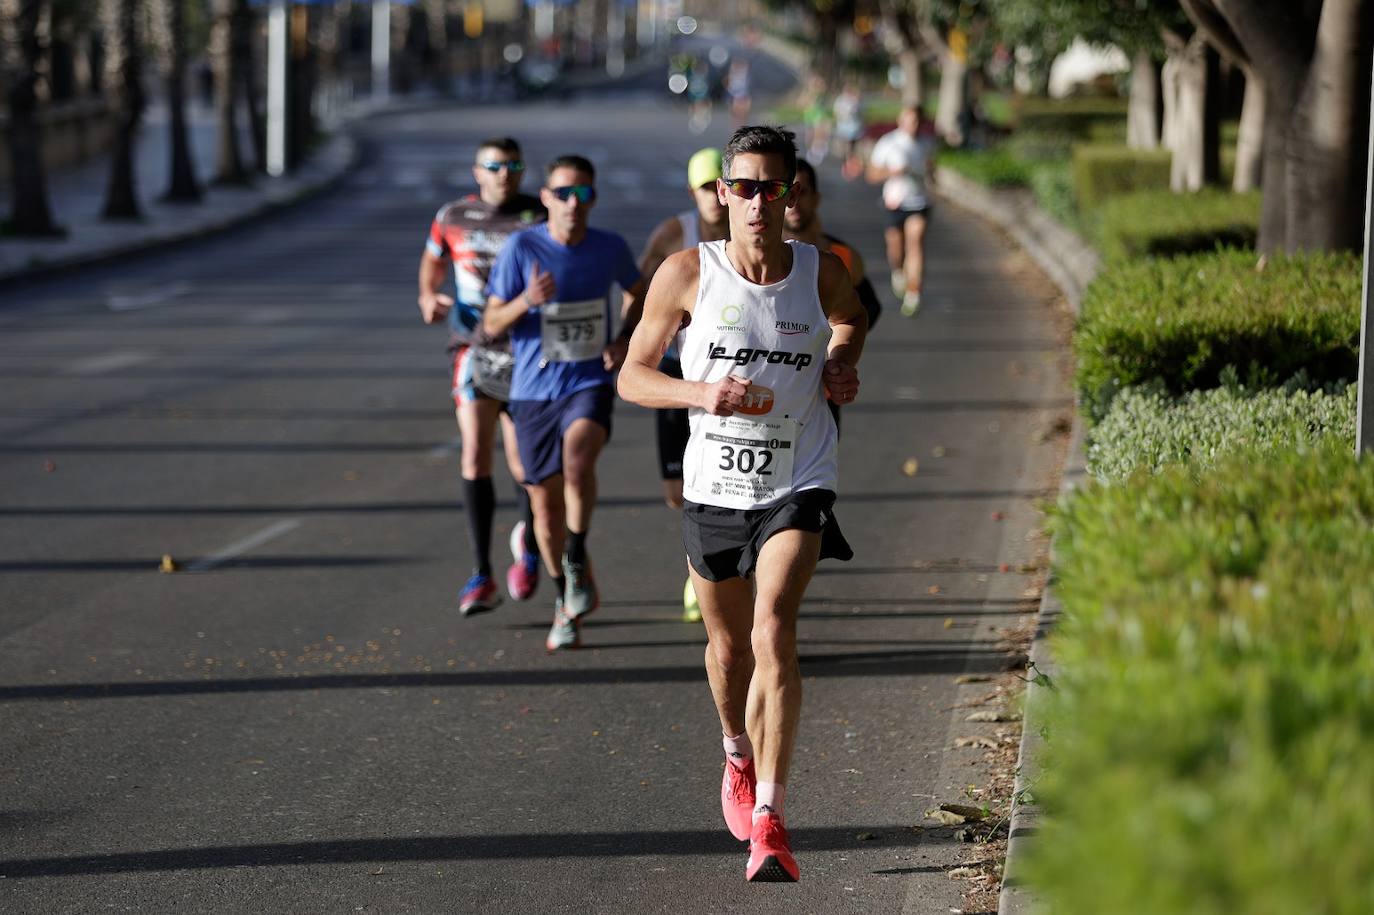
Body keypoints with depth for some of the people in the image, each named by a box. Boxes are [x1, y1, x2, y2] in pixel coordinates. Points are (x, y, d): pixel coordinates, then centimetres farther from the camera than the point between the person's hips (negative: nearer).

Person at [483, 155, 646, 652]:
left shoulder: (610, 248, -2)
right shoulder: (521, 248, -8)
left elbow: (638, 292, 19)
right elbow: (492, 323, -4)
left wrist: (626, 340, 2)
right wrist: (527, 301, -25)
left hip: (590, 384, 0)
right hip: (534, 389, 0)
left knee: (577, 457, -32)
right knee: (545, 502, 7)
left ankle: (577, 557, -12)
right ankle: (565, 601, 27)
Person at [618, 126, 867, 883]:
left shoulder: (823, 273, -4)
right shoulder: (686, 273, -8)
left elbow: (851, 320, 21)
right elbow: (631, 376, -2)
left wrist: (842, 363, -1)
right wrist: (700, 392, -20)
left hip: (797, 486, -1)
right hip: (714, 486, 2)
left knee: (773, 634, -20)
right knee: (728, 647, 16)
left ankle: (768, 821, -21)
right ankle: (739, 759, 49)